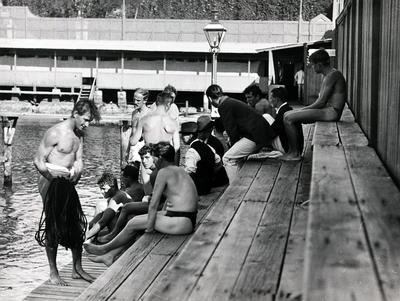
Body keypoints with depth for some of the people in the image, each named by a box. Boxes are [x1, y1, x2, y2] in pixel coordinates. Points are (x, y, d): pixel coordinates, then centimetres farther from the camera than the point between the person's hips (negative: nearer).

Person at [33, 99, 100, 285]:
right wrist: (52, 172, -25)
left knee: (77, 226, 10)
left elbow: (78, 160, 7)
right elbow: (38, 161, -14)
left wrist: (76, 170, -10)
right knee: (53, 229, -1)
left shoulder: (79, 135, 10)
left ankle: (77, 269, 23)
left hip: (68, 185, 8)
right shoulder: (55, 133, -15)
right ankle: (53, 273, 12)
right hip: (51, 184, -8)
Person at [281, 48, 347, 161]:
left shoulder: (332, 75, -15)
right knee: (289, 115, 14)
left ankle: (294, 153, -5)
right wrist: (302, 110, 9)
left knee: (288, 118, -14)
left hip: (331, 112, -11)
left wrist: (302, 110, -8)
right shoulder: (327, 75, 18)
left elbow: (321, 102, -18)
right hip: (326, 110, 11)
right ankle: (298, 148, 13)